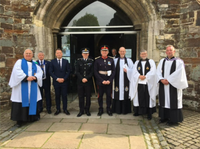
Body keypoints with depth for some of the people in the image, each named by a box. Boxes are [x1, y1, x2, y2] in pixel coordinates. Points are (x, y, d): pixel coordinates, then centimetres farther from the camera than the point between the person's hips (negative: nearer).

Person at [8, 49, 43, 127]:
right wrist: (26, 77, -20)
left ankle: (32, 117, 15)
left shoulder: (35, 64, 17)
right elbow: (17, 72, -10)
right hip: (21, 86, -3)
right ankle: (19, 120, 2)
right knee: (21, 101, -4)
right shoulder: (19, 62, 6)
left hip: (32, 86, 3)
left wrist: (35, 77, -16)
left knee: (32, 101, 4)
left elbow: (40, 72, 5)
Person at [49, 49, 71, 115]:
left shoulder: (66, 61, 6)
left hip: (64, 81, 0)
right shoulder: (52, 61, 4)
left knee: (64, 95, 3)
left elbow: (68, 71, 3)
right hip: (56, 82, 0)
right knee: (57, 96, 6)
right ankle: (58, 109, 15)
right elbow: (51, 72, 0)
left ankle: (65, 109, 12)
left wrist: (64, 79, -8)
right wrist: (57, 79, -10)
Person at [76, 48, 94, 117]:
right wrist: (82, 79, -11)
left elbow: (92, 72, -1)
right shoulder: (79, 61, 7)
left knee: (88, 96, 4)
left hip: (88, 82, -1)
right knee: (81, 96, 5)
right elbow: (77, 71, 1)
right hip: (80, 82, 1)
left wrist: (87, 78, -13)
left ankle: (87, 110, 17)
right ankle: (81, 111, 15)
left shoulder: (91, 61, 4)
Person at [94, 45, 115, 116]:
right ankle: (100, 109, 21)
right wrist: (102, 80, -11)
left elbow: (114, 71, 3)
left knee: (109, 95, 7)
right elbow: (95, 72, -4)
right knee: (100, 96, 7)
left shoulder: (111, 60, 4)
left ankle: (108, 109, 22)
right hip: (100, 82, -1)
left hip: (109, 82, 1)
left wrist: (109, 80, -9)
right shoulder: (97, 60, 0)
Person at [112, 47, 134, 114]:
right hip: (117, 80, 0)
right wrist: (112, 78, -4)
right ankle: (118, 110, 11)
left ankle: (125, 110, 10)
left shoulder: (129, 60, 9)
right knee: (118, 95, 0)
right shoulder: (115, 60, 10)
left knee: (125, 95, 0)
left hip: (126, 81, 0)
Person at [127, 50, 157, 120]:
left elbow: (153, 72, -4)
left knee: (148, 98, -2)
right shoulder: (137, 62, 13)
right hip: (139, 83, 2)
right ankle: (138, 111, 17)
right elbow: (134, 72, 3)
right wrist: (139, 76, -14)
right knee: (139, 98, 5)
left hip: (148, 83, -2)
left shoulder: (151, 61, 7)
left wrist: (145, 76, -13)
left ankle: (149, 113, 6)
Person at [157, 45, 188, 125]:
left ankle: (173, 119, 8)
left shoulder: (179, 62, -2)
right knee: (164, 100, 8)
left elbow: (178, 73, -12)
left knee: (173, 101, -1)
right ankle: (164, 117, 18)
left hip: (173, 85, -4)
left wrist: (168, 80, -16)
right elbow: (158, 71, 4)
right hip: (163, 85, 5)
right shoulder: (162, 61, 11)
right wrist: (162, 79, -12)